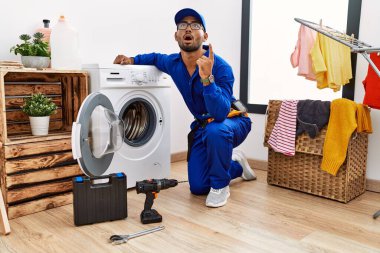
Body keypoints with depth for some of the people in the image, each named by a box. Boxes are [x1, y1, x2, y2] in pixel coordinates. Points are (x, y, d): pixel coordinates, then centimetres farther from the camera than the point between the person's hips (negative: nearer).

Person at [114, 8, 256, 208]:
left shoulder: (220, 66, -27)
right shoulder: (173, 64, -8)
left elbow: (220, 114, -39)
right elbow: (156, 58, 17)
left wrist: (206, 78, -49)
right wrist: (132, 60, 2)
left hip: (233, 121, -5)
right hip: (202, 125, 5)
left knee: (215, 130, -42)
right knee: (197, 187, 3)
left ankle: (221, 185, -14)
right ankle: (235, 164, 31)